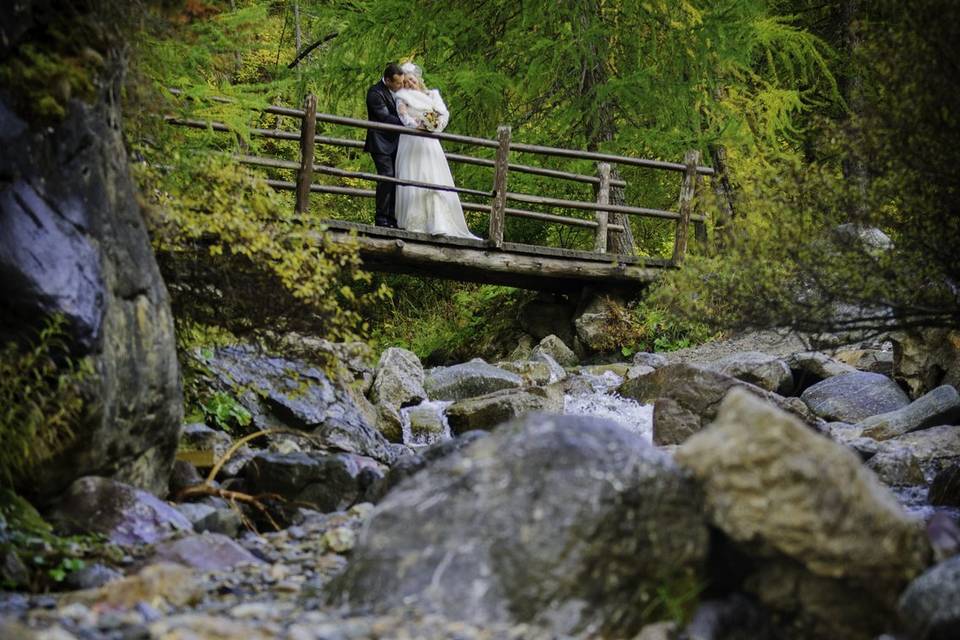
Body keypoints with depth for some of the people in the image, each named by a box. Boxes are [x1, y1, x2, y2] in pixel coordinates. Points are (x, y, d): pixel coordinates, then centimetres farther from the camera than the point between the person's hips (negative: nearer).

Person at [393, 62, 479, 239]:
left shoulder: (432, 95, 16)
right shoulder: (403, 97, 10)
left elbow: (444, 113, 4)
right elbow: (404, 117, -6)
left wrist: (436, 124, -16)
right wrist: (418, 125, -24)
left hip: (430, 144, 2)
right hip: (411, 143, -2)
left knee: (435, 182, -7)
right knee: (412, 181, -7)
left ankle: (439, 225, -12)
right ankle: (414, 223, -6)